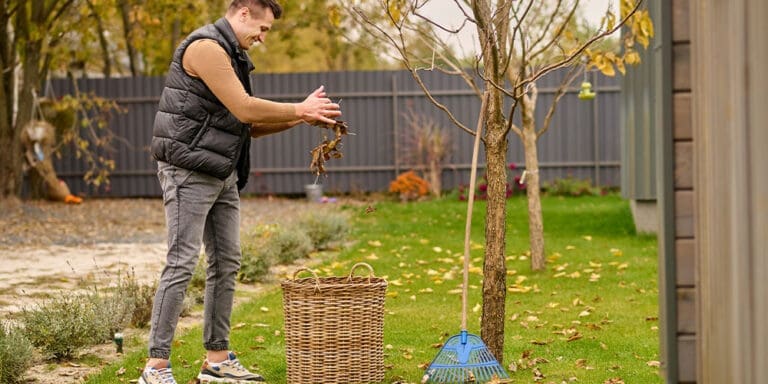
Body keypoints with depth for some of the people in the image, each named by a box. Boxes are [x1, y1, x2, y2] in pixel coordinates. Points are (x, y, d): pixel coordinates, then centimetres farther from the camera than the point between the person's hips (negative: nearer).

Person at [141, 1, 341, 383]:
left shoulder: (231, 55, 18)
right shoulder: (205, 47, -14)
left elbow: (247, 125, 17)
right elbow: (245, 109, -19)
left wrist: (301, 117, 6)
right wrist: (300, 110, -8)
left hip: (222, 174, 10)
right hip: (190, 170, -10)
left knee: (226, 263, 9)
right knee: (182, 262, -11)